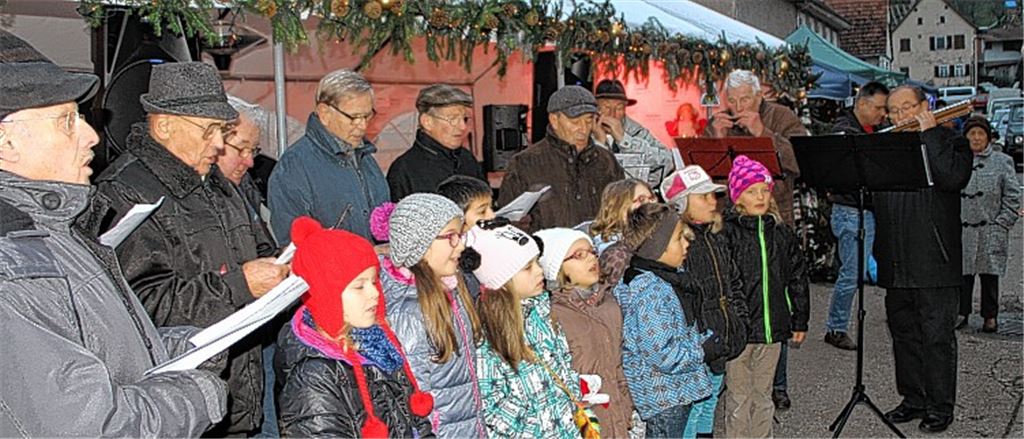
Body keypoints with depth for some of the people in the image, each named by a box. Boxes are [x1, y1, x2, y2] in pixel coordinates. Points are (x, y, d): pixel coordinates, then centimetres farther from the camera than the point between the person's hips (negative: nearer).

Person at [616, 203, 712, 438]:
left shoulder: (663, 280, 6)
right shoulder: (650, 289, -25)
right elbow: (662, 354, -27)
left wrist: (701, 340, 5)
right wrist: (704, 349, -14)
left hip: (671, 393, 10)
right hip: (665, 398, -10)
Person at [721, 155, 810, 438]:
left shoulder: (782, 233, 6)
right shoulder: (727, 233, -10)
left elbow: (798, 278, 13)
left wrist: (800, 320, 13)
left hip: (772, 329, 5)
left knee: (763, 396, 18)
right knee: (738, 398, 5)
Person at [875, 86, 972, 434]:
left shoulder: (949, 141, 1)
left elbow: (953, 178, -21)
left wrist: (928, 133, -15)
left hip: (934, 262, -5)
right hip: (895, 264, 5)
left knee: (937, 337, 0)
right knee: (903, 335, 14)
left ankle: (940, 407, 12)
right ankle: (913, 399, 26)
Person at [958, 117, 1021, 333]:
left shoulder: (1002, 162, 2)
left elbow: (1012, 196, 2)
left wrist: (1002, 224, -5)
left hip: (991, 231, -1)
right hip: (961, 230, 2)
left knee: (989, 274, 5)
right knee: (962, 272, 2)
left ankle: (990, 317, 14)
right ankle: (962, 313, 11)